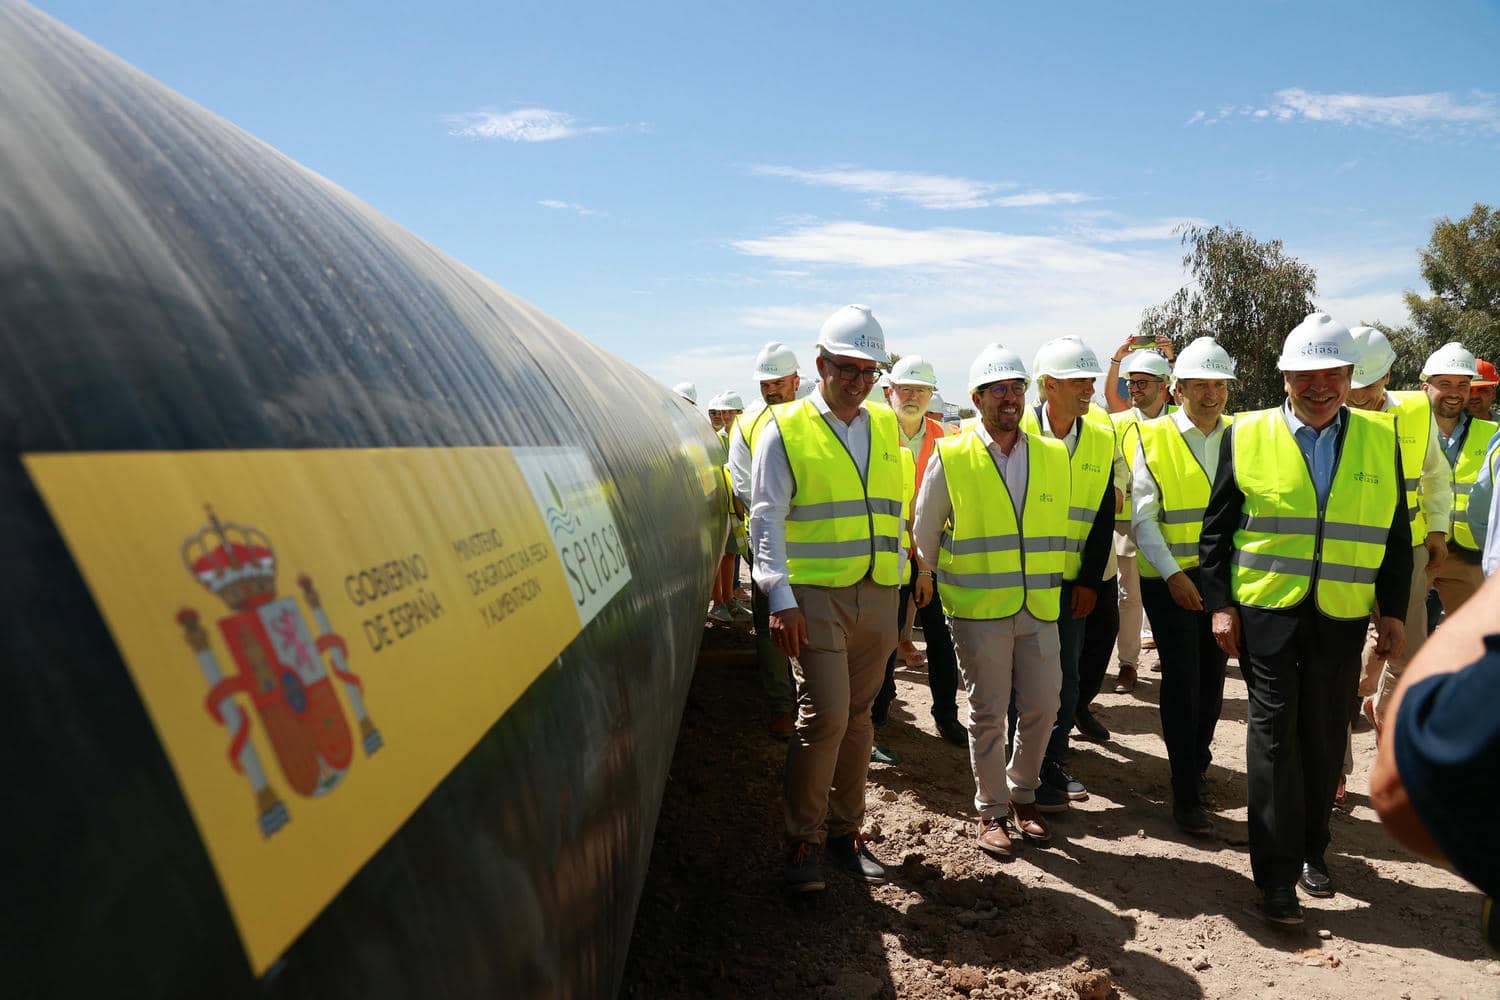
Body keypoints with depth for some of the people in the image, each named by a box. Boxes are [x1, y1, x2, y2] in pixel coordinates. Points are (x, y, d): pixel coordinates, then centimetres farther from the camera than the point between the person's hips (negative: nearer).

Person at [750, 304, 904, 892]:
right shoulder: (786, 428, -2)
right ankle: (802, 840, 5)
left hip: (877, 595, 5)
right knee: (825, 715, -10)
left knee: (858, 716, 10)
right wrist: (780, 597, -15)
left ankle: (845, 831, 23)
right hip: (815, 594, -5)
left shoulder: (885, 427, 14)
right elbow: (766, 518, -7)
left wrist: (898, 576, 13)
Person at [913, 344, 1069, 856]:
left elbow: (1063, 525, 16)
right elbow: (924, 531, 6)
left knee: (1042, 707, 8)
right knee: (987, 712, 4)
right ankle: (992, 810, 20)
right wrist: (923, 582, 15)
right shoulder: (950, 458, -5)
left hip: (1039, 608, 3)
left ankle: (1022, 795, 30)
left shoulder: (1054, 455, 6)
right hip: (978, 608, -3)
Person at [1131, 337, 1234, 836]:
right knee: (1181, 679, -1)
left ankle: (1197, 755, 38)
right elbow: (1143, 517, -9)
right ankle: (1186, 795, 8)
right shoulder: (1153, 438, -6)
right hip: (1172, 579, -4)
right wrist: (1173, 574, -17)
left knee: (1213, 675, 14)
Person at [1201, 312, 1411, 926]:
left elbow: (1395, 534, 9)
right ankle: (1277, 873, 5)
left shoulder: (1381, 439, 5)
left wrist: (1394, 612, 6)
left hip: (1342, 616, 2)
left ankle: (1311, 851, 30)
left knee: (1324, 738, 11)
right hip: (1265, 612, -2)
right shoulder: (1247, 436, -1)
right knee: (1274, 733, -2)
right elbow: (1217, 528, 2)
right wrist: (1219, 605, -3)